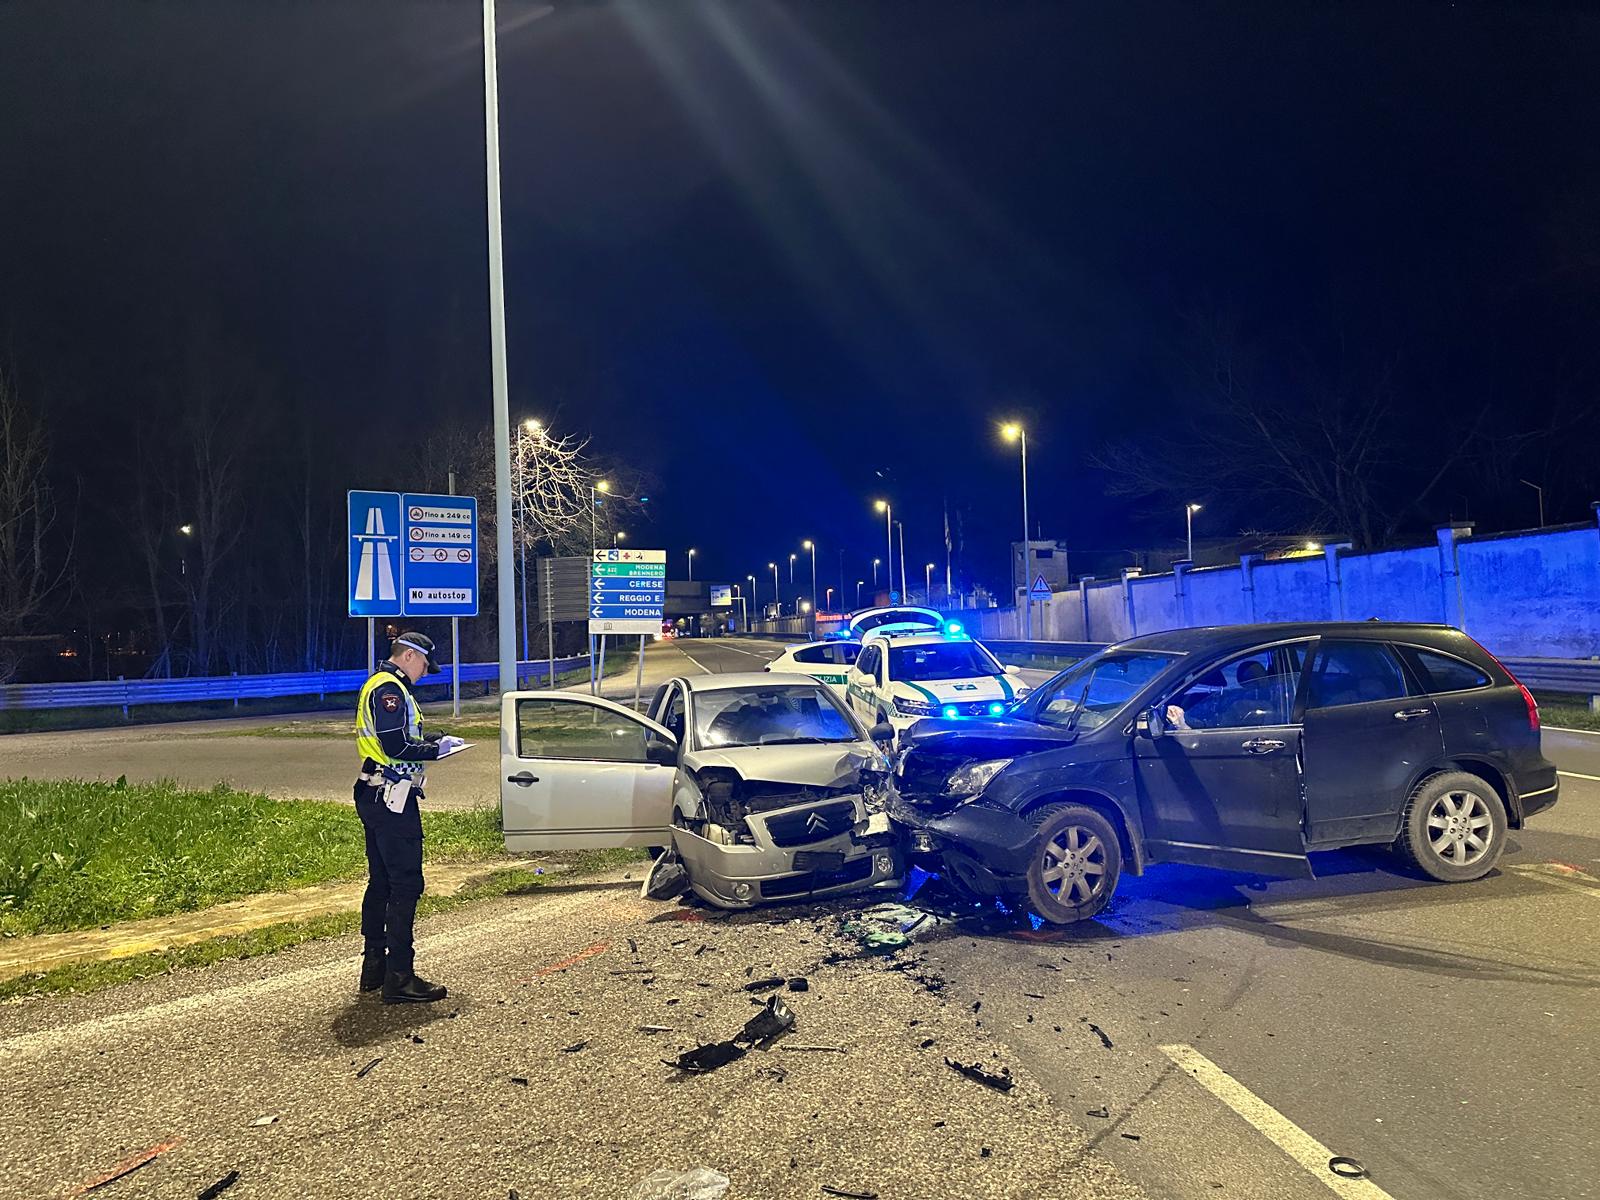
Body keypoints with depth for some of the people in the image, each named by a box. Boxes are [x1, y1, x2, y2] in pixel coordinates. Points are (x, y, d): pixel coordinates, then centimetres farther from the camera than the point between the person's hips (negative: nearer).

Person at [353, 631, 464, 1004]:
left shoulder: (377, 685, 19)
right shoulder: (390, 689, -15)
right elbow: (396, 747, -23)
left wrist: (433, 738, 15)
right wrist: (438, 749, -11)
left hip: (375, 800, 11)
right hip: (392, 799, -11)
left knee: (381, 882, 16)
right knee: (406, 885, -9)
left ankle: (374, 965, 25)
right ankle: (399, 978, -8)